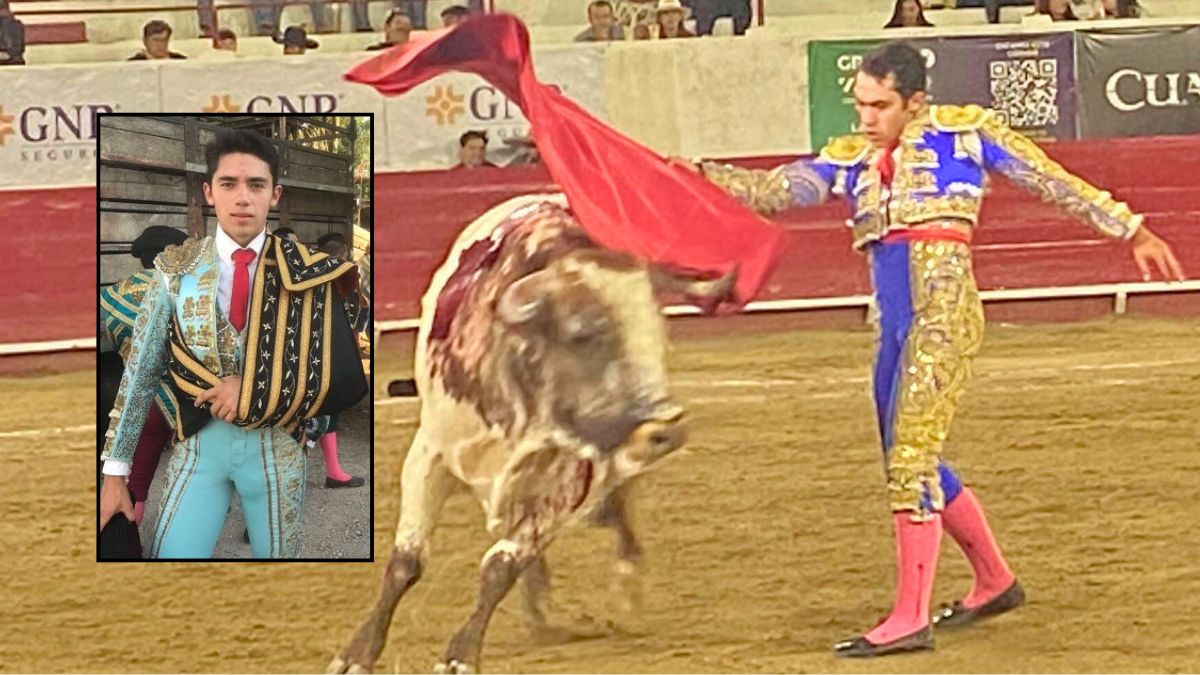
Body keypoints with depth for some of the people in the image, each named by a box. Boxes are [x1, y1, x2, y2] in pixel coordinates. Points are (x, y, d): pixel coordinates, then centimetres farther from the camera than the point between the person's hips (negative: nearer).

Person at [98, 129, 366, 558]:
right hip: (201, 442, 0)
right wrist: (115, 472, -1)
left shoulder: (305, 272, -3)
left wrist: (255, 393, -17)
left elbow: (346, 378, -7)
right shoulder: (175, 268, 0)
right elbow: (140, 373, 1)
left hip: (277, 445, 0)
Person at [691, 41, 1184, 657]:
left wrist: (1131, 231, 11)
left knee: (910, 458, -13)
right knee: (914, 464, 14)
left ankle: (910, 618, -13)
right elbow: (771, 190, 9)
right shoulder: (850, 160, 16)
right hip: (894, 328, 7)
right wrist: (702, 175, -7)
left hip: (944, 312, -7)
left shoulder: (963, 131, 4)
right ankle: (994, 582, 33)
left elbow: (1053, 181, 9)